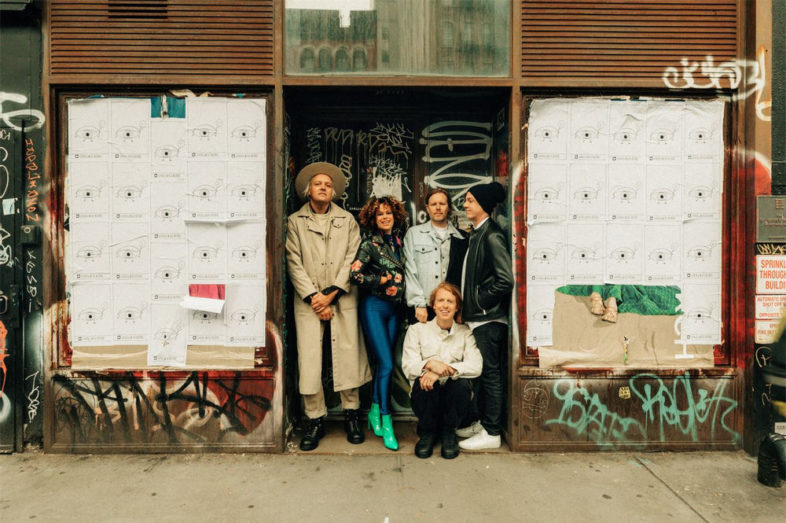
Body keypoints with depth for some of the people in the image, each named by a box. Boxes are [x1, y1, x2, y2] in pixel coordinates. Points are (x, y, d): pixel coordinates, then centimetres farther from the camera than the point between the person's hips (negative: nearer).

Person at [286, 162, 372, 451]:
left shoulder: (347, 220, 12)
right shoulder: (295, 221, 9)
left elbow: (352, 259, 2)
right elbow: (294, 263, 2)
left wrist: (330, 294, -8)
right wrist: (314, 298, -8)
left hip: (342, 299, 1)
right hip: (309, 301, 0)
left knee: (348, 357, 1)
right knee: (309, 360, -2)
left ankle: (351, 414, 18)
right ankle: (315, 420, 13)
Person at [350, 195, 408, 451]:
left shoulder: (399, 240, 8)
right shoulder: (370, 243, -8)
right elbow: (354, 274, -15)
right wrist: (382, 280, -11)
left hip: (395, 308, 6)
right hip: (374, 306, -5)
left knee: (383, 362, 12)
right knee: (387, 364, -7)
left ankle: (374, 412, 27)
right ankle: (386, 422, 6)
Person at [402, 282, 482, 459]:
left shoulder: (465, 333, 6)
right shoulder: (417, 330, 5)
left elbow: (476, 366, -10)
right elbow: (408, 366, -7)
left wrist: (445, 369, -27)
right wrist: (430, 363, -29)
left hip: (453, 394, 1)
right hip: (426, 393, 0)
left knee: (462, 383, -30)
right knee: (426, 383, -32)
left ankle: (449, 432, -3)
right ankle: (427, 433, -4)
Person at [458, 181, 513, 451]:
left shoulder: (492, 236, -15)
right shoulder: (476, 234, 14)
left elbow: (505, 280, -21)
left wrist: (480, 303, -13)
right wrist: (468, 305, 12)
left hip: (488, 319, -9)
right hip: (476, 318, 9)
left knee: (490, 373, 1)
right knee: (482, 372, 17)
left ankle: (492, 433, 13)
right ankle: (484, 422, 31)